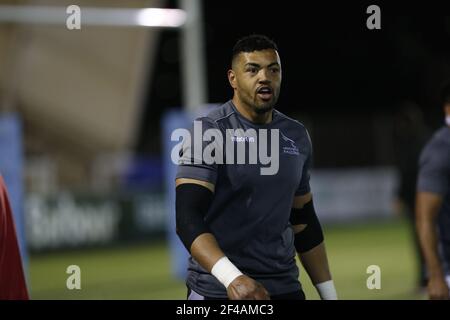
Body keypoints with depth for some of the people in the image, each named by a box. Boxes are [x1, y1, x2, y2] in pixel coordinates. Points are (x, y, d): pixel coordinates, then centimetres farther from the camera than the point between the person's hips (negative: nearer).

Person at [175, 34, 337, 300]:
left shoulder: (296, 137, 9)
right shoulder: (209, 133, -10)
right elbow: (188, 218, -20)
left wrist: (329, 294, 14)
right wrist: (232, 278, -34)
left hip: (284, 287, 5)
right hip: (218, 290, -5)